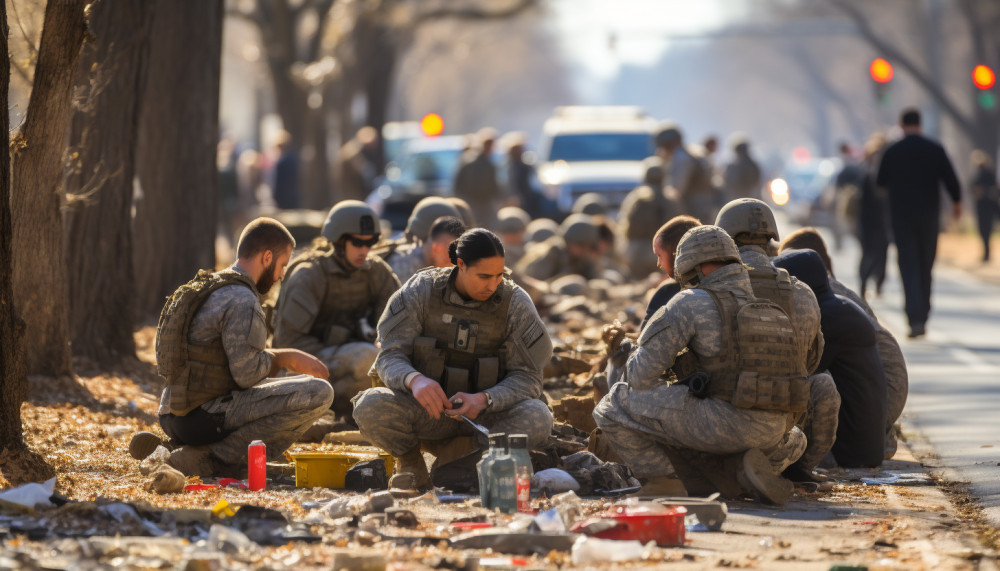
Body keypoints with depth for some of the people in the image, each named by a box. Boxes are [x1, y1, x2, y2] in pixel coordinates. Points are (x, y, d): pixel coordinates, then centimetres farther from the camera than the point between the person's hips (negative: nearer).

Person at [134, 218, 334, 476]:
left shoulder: (206, 289, 18)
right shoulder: (242, 300, -13)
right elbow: (247, 373, -19)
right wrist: (286, 358, -1)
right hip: (204, 420, -9)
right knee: (318, 393, -14)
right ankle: (218, 459, -12)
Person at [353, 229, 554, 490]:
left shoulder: (515, 303, -10)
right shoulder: (421, 291, -10)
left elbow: (527, 378, -11)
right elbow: (389, 358, -12)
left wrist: (484, 399, -32)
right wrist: (414, 380, -37)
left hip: (485, 412, 1)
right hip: (427, 409, 0)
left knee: (538, 418, -31)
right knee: (370, 407, -31)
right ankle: (409, 458, 2)